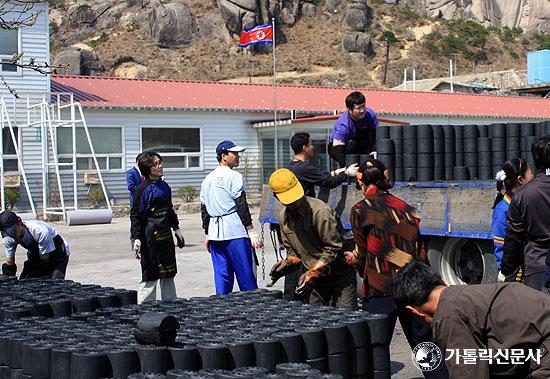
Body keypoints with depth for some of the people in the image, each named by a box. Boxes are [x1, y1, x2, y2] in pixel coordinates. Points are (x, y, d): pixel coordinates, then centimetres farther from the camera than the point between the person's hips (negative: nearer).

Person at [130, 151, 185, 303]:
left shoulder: (164, 186, 10)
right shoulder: (143, 189, -12)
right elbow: (136, 215, -12)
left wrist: (177, 229, 25)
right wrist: (136, 239, -17)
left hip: (165, 234, 7)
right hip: (150, 236, -7)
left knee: (168, 274, 14)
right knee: (150, 275, -5)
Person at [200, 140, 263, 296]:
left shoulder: (207, 180, 15)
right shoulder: (234, 176, -7)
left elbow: (204, 209, 17)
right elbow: (241, 205, -12)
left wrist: (208, 234, 22)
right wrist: (251, 231, -10)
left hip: (215, 231, 7)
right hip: (235, 231, -7)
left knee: (222, 276, 9)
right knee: (246, 276, -3)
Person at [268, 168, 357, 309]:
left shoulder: (321, 211, -19)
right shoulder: (283, 218, 5)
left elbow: (334, 248, -18)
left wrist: (312, 273, -24)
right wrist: (288, 263, -6)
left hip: (340, 276, -6)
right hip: (316, 280, 7)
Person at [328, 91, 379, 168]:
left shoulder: (370, 114, -20)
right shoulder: (342, 125, -33)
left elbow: (377, 134, -17)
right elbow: (337, 148, -38)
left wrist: (374, 151, -35)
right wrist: (346, 167, -50)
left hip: (360, 145, 5)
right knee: (351, 144, -36)